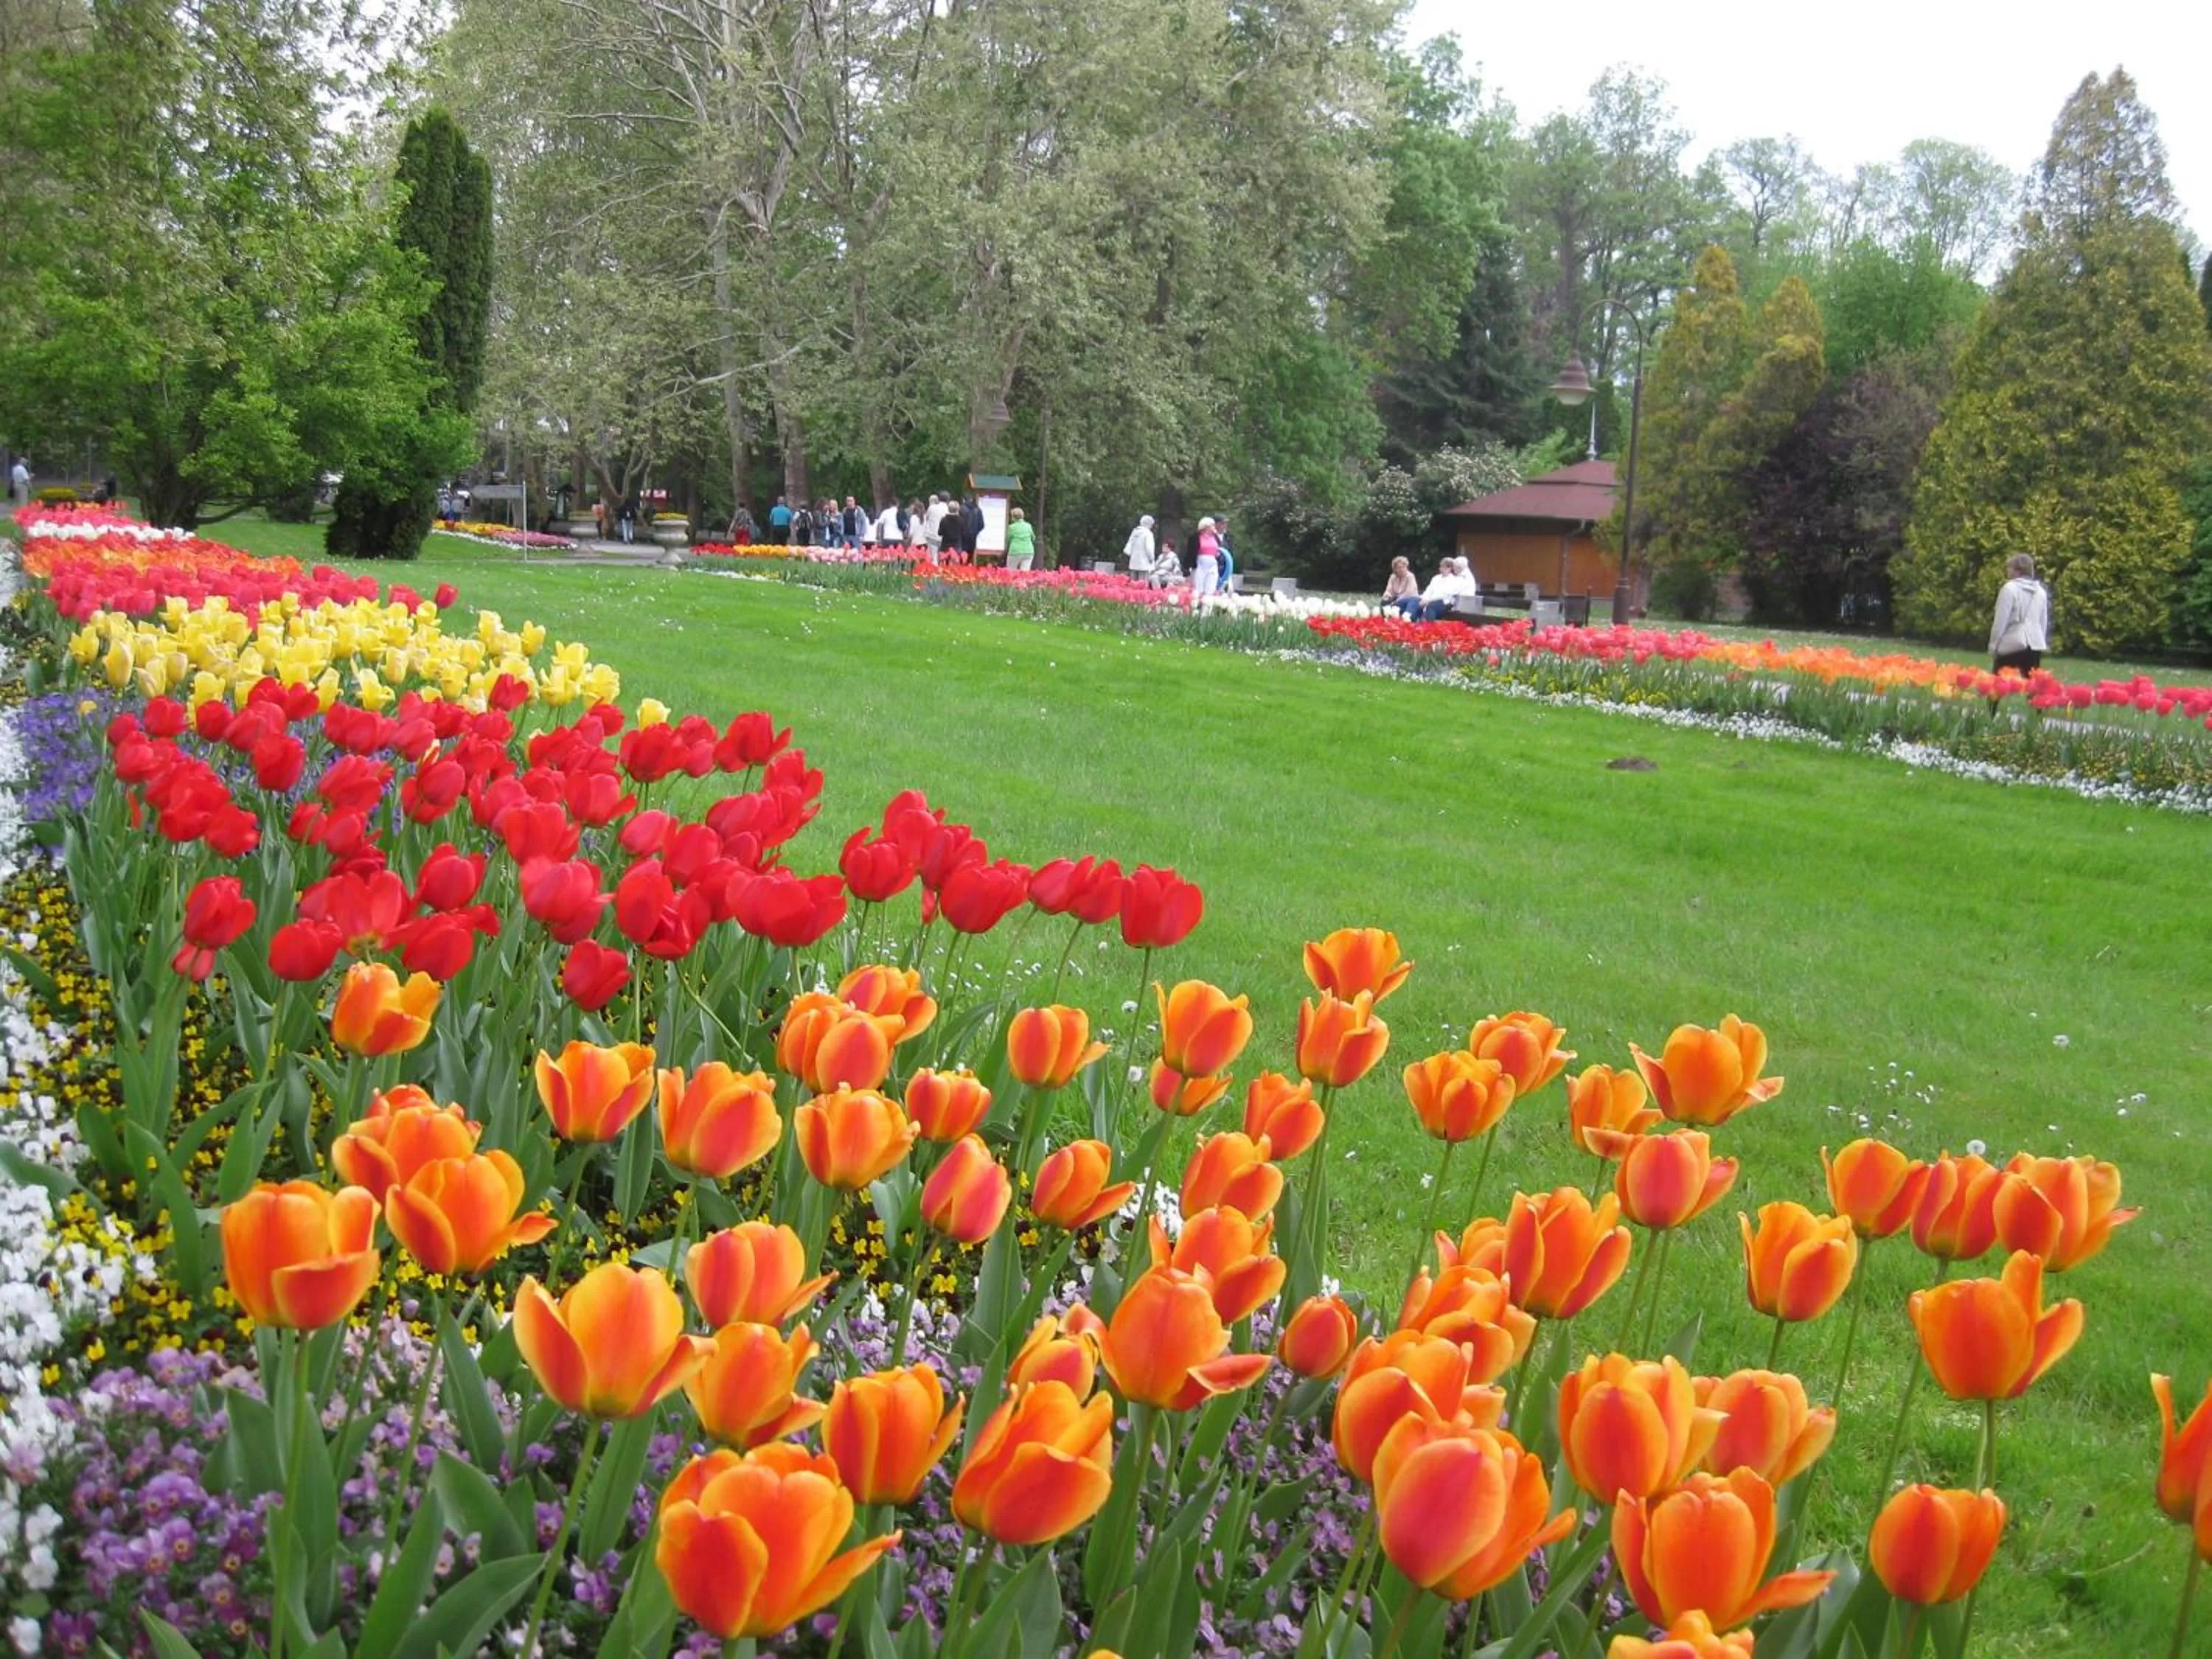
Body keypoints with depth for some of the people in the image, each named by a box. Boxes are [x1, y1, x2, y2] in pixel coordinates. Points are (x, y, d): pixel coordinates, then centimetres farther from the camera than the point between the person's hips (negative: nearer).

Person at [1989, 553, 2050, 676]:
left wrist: (1993, 646, -1)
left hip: (2012, 644, -6)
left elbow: (2001, 620, -8)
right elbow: (2044, 621, 17)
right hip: (2036, 644, 6)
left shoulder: (2010, 588, -6)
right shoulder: (2041, 591, 14)